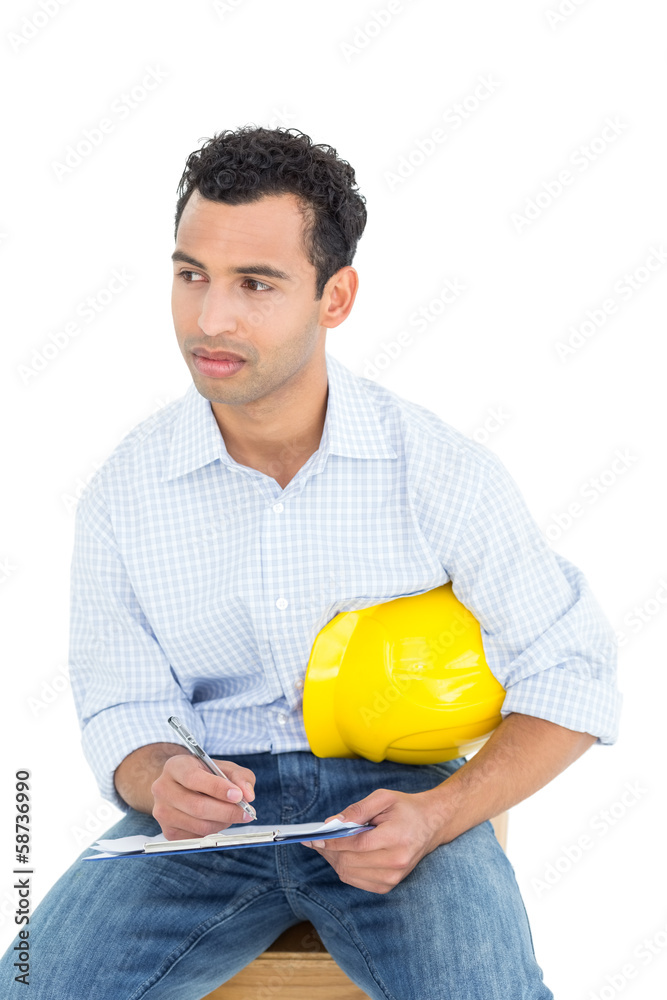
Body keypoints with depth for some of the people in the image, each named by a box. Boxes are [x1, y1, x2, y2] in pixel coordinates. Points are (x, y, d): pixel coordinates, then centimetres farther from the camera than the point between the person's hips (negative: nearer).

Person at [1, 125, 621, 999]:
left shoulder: (438, 468, -7)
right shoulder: (124, 491, -1)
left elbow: (571, 677, -2)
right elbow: (122, 712, 4)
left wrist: (433, 817, -18)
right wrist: (160, 781, -21)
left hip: (393, 791, -1)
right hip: (210, 807, 2)